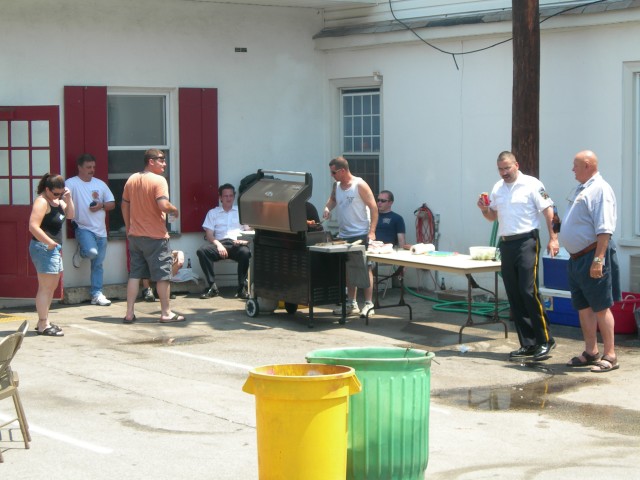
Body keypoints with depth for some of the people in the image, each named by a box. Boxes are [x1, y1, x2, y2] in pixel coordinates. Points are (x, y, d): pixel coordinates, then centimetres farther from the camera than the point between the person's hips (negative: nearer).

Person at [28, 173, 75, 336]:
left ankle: (44, 321, 25)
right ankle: (43, 325, -5)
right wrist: (49, 242, -24)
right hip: (44, 248, -10)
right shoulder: (42, 202, -16)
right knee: (45, 287, -8)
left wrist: (68, 199, -2)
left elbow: (70, 215, 13)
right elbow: (33, 226, -25)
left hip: (54, 248, 10)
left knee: (52, 286, 16)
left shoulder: (57, 200, 12)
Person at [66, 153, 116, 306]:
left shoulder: (100, 184, 13)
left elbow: (112, 203, 15)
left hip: (100, 230, 5)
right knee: (92, 252, -30)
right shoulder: (72, 183, -5)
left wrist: (101, 205, -5)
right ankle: (80, 252, 5)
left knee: (98, 265, 6)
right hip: (83, 228, -5)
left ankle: (97, 294, 13)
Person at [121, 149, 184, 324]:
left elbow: (124, 205, 13)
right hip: (155, 236, -6)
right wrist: (175, 209, -5)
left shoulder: (132, 180, 8)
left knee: (135, 274, 10)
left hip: (135, 235, 7)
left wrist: (128, 228, 21)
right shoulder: (159, 180, -14)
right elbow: (163, 205, -26)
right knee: (162, 274, 3)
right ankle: (166, 313, 8)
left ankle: (129, 313, 8)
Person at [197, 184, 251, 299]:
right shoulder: (213, 213, 21)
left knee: (245, 252, -37)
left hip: (237, 244, -1)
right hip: (219, 243, 1)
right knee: (202, 251, -30)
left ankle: (242, 287, -26)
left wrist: (245, 240, -11)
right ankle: (212, 286, -27)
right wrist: (218, 245, -11)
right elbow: (209, 234, 9)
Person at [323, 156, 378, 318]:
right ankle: (352, 304, 18)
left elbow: (373, 207, -11)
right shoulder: (336, 185, 9)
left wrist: (372, 231, -19)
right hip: (344, 235, 7)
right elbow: (332, 199, 28)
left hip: (361, 234, -7)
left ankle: (368, 304, -2)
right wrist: (327, 207, 3)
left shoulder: (359, 185, -10)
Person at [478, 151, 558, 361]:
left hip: (526, 241, -7)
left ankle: (545, 341, -6)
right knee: (514, 296, 6)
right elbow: (493, 216, 23)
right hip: (506, 244, 7)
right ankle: (528, 344, 11)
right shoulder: (497, 188, 15)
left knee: (529, 291, -14)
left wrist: (553, 238, -15)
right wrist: (484, 209, 1)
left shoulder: (531, 184, -5)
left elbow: (548, 210, -8)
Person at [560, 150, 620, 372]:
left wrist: (598, 259, -26)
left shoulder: (600, 190, -13)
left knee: (601, 307, -5)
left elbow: (604, 229, -21)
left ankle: (610, 356, -1)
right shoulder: (582, 190, 16)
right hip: (577, 258, 10)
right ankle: (591, 352, 21)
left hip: (592, 256, -10)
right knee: (583, 306, 13)